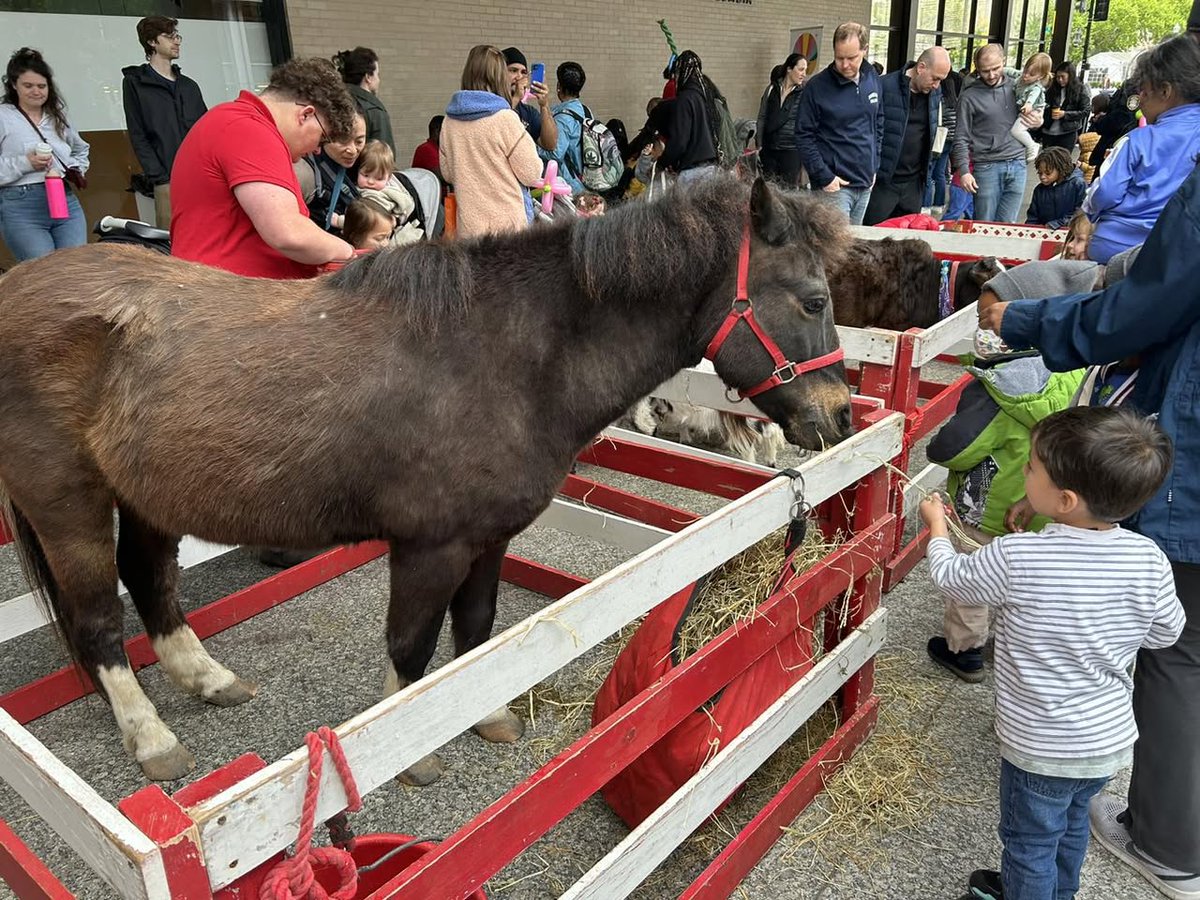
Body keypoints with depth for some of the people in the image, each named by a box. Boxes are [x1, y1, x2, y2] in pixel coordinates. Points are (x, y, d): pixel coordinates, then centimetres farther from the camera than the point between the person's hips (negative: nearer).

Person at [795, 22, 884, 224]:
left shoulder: (873, 79, 7)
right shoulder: (817, 86, -10)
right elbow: (804, 137, -10)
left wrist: (874, 166, 12)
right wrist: (824, 177, -14)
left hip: (865, 184, 6)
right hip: (834, 185, -6)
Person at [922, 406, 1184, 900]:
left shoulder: (1016, 559, -30)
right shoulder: (1149, 561, -16)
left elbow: (949, 577, -11)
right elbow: (1165, 634, 1)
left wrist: (937, 525, 7)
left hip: (1041, 748, -6)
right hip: (1111, 740, 6)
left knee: (1029, 841, 17)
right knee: (1071, 823, 30)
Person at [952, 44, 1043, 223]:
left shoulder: (1016, 87, 11)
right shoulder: (969, 96, -2)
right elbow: (961, 138, -3)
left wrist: (1037, 121, 1)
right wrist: (964, 171, -13)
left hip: (1017, 165, 4)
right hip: (987, 167, -3)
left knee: (1007, 225, 4)